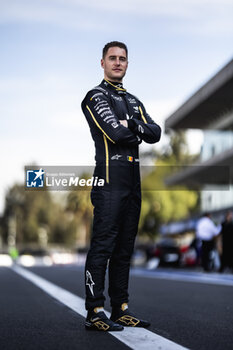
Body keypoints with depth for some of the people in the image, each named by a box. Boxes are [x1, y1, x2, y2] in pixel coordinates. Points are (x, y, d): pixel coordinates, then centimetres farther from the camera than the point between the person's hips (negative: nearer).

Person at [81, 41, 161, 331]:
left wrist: (130, 124, -9)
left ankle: (121, 309, 15)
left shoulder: (132, 101, 23)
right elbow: (116, 133, -16)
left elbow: (155, 134, 8)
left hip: (133, 182, 8)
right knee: (102, 245, -10)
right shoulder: (96, 96, 0)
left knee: (124, 248, 9)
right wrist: (139, 130, 2)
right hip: (110, 179, -8)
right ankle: (95, 313, -8)